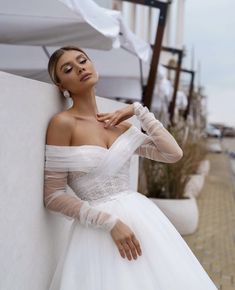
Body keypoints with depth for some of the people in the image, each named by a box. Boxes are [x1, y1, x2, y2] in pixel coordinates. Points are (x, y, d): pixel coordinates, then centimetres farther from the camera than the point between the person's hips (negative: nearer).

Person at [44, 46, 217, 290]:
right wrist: (110, 222, -17)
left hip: (142, 217, 6)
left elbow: (173, 153, 5)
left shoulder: (120, 125, 8)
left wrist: (138, 110, 2)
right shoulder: (63, 122, -9)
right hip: (100, 230, -5)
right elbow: (53, 197, -10)